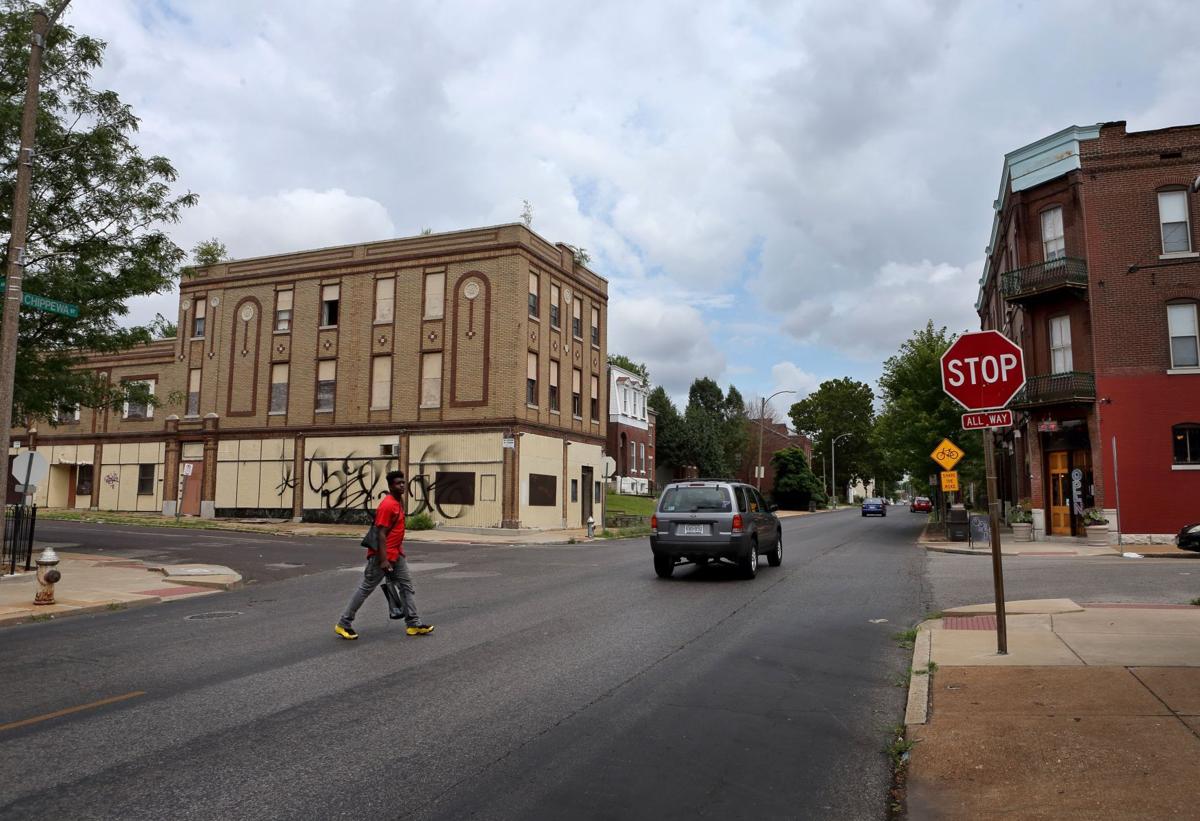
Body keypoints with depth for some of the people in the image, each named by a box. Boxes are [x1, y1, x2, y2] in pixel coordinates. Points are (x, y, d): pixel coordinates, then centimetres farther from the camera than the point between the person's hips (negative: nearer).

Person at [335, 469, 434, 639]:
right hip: (383, 556, -9)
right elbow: (381, 534, -23)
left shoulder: (398, 503, 10)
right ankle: (343, 624, 12)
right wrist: (383, 560, -26)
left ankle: (413, 624, 9)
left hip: (397, 554, 9)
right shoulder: (387, 505, -19)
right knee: (366, 588, 0)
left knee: (407, 586, 6)